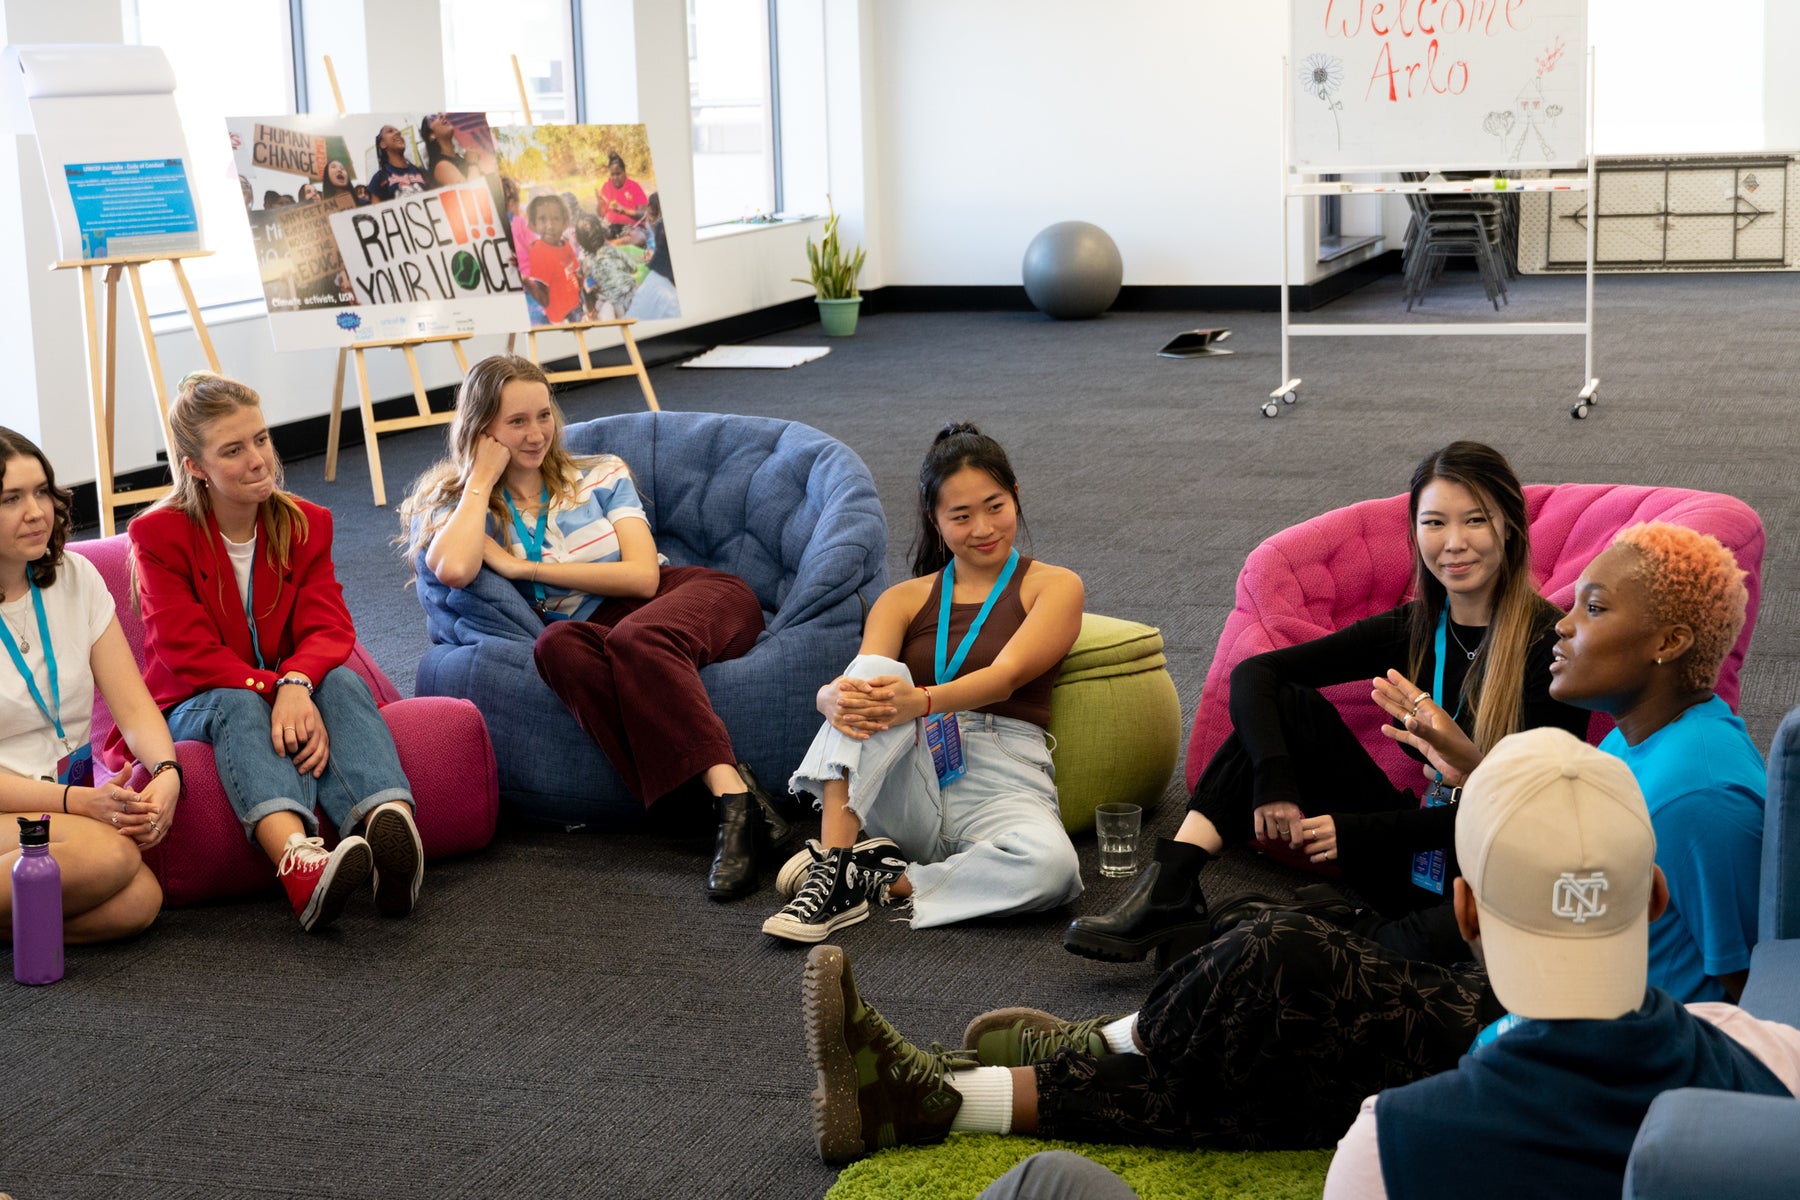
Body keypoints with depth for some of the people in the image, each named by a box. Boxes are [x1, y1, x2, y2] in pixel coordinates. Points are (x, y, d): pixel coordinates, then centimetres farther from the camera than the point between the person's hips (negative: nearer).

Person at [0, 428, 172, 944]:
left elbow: (134, 707, 4)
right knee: (108, 854, -35)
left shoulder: (76, 579, 8)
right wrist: (78, 801, -24)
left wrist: (167, 773, -16)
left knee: (139, 901, -26)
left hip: (73, 795, 5)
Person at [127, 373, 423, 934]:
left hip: (291, 695, 3)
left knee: (343, 682, -30)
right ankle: (297, 857, -69)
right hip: (193, 709, -3)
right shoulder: (157, 535, -7)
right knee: (237, 705, -37)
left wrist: (296, 684, -34)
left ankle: (390, 824, -63)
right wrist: (269, 689, -34)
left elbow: (329, 627, -11)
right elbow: (189, 654, -17)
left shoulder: (307, 524, 4)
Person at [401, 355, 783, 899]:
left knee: (635, 637, -35)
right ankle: (735, 794, -47)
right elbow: (452, 569, -13)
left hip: (694, 597, 0)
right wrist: (482, 478, -1)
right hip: (596, 633, 0)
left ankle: (731, 797, -51)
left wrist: (524, 567, -4)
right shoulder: (459, 506, 12)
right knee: (557, 644, -36)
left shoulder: (600, 475, 14)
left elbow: (643, 575, -1)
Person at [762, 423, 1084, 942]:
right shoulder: (905, 600, 19)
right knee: (875, 672, -28)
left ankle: (885, 880, -18)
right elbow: (860, 676, -1)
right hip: (907, 785, 2)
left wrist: (922, 701, -31)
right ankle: (831, 866, -34)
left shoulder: (1053, 586, 9)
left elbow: (1006, 676, -10)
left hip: (1003, 779, -2)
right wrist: (835, 698, -28)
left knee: (1051, 866, -38)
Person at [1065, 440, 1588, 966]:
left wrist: (1359, 830, -17)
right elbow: (1254, 672, -1)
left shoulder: (1552, 642, -12)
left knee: (1442, 941, -42)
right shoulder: (1413, 628, 3)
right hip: (1416, 861, 6)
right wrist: (1274, 780, -21)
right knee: (1290, 704, -7)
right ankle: (1170, 890, -14)